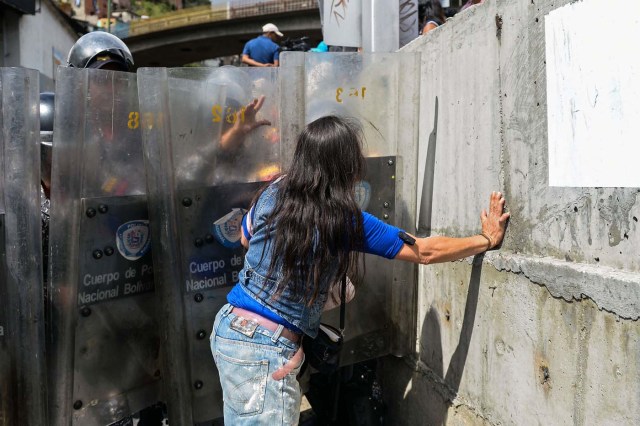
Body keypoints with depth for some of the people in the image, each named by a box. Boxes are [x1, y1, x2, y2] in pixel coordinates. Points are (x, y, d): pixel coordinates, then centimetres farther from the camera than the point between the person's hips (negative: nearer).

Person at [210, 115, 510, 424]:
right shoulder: (348, 222, -17)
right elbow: (426, 252, -8)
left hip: (228, 327, 7)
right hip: (263, 350, -7)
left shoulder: (273, 193, -1)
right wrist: (488, 239, 4)